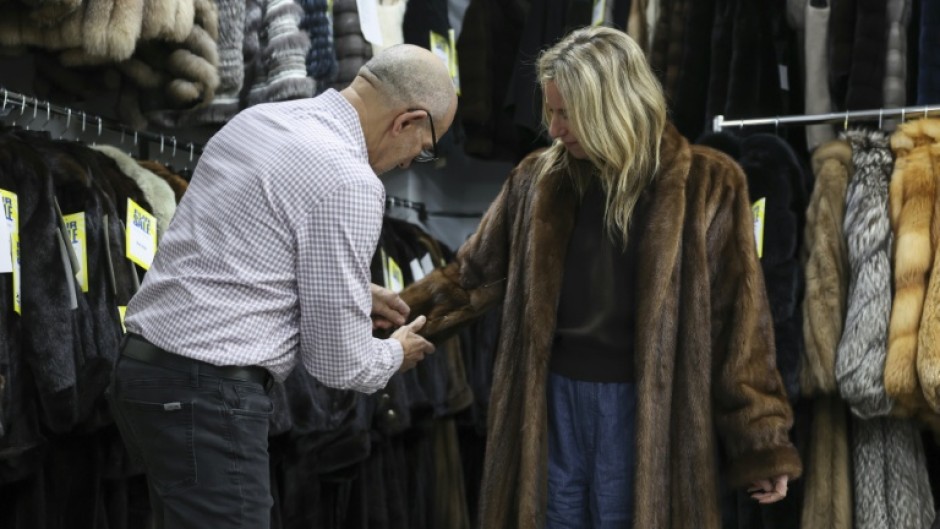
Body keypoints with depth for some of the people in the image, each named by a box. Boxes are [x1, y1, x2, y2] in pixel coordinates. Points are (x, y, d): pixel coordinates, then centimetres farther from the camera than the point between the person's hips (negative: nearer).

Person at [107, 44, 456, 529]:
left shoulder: (258, 119, 10)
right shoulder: (348, 181, -15)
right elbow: (337, 360, -10)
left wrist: (352, 290, 29)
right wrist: (393, 354, 12)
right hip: (207, 396, -10)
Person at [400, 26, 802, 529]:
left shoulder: (705, 185, -6)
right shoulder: (538, 178, 5)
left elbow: (737, 322, -5)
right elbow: (474, 275, 12)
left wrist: (761, 442, -5)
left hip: (642, 407, -3)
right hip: (553, 398, 4)